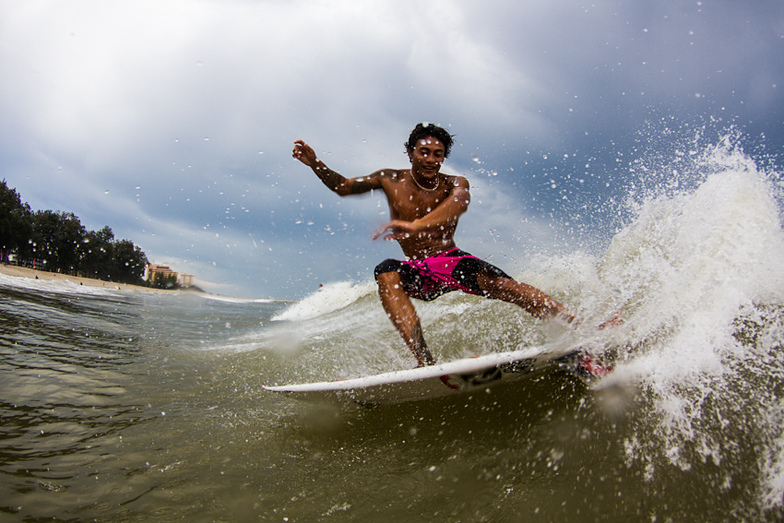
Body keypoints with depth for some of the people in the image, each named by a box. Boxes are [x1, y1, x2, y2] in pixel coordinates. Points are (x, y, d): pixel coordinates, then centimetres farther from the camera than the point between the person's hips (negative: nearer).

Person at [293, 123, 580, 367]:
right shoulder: (391, 180, 1)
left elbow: (459, 202, -33)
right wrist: (315, 163, -6)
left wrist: (415, 225, -53)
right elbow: (343, 187, 13)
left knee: (503, 284, -29)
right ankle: (424, 359, -48)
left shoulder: (454, 184, -7)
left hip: (454, 261, -1)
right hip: (418, 271, 1)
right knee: (386, 272, -33)